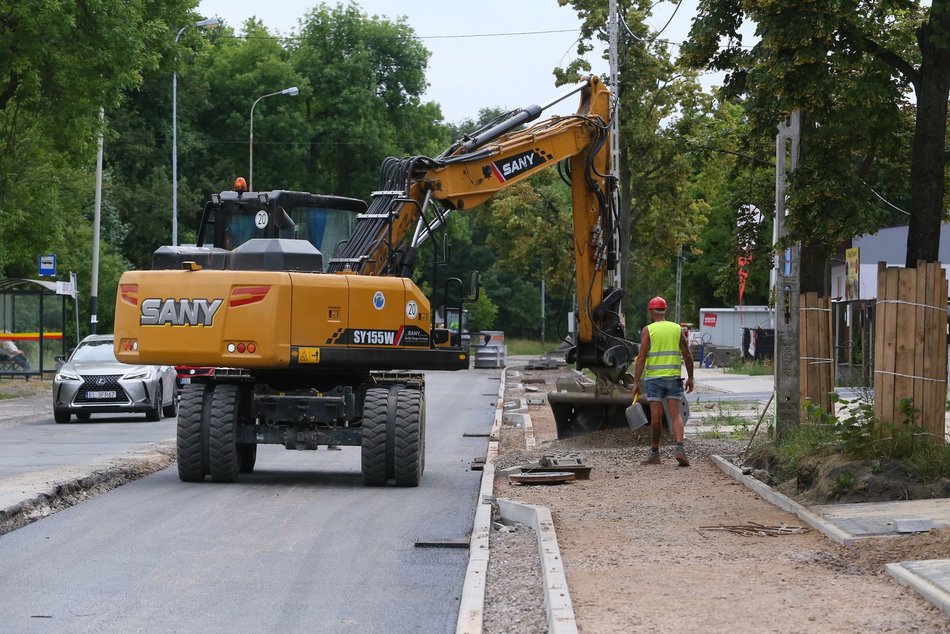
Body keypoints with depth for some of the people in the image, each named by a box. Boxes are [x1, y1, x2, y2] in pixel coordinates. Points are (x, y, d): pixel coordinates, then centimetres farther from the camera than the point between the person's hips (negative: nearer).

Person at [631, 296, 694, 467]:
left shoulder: (648, 330, -2)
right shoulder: (677, 329, 7)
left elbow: (641, 358, -7)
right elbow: (687, 356, 7)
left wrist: (636, 382, -6)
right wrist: (690, 377, 17)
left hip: (654, 377, -2)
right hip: (674, 376, 2)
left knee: (656, 417, 2)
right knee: (676, 414, 0)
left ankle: (654, 454, 10)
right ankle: (679, 448, -17)